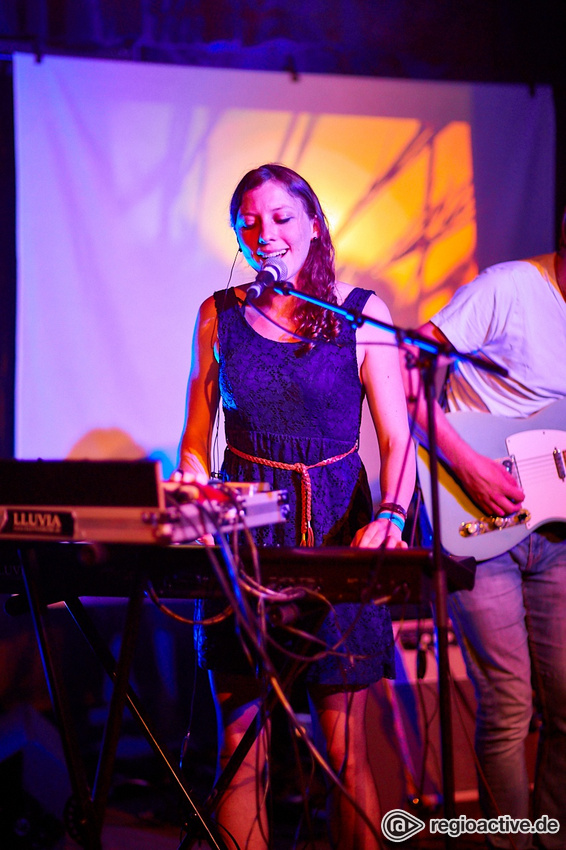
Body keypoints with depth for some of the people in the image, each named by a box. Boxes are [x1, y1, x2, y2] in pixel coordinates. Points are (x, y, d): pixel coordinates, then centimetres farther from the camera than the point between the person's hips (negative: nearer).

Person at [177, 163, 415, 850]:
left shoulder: (362, 313, 0)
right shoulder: (218, 315, 7)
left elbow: (398, 437, -3)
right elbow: (196, 436, 11)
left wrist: (388, 518, -20)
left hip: (337, 528, -1)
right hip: (242, 531, 2)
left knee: (343, 742, -1)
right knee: (239, 737, 1)